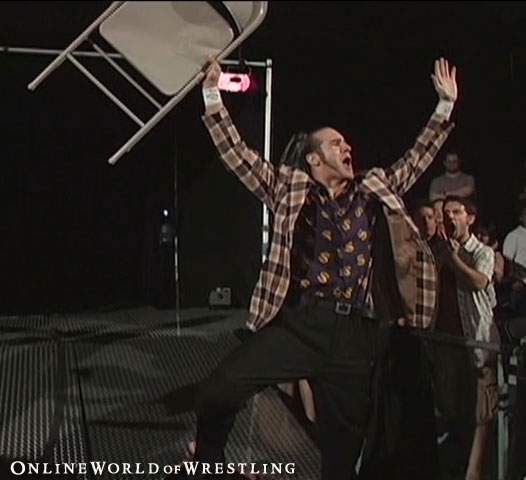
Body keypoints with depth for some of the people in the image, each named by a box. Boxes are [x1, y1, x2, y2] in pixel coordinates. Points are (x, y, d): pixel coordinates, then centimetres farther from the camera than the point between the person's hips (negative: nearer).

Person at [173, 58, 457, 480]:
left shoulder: (375, 191, 16)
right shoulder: (289, 189, 7)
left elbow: (417, 159, 24)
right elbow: (237, 154, 4)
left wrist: (446, 105, 22)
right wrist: (213, 96, -2)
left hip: (356, 335, 3)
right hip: (298, 324, -2)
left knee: (344, 445, 11)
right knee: (217, 392, -15)